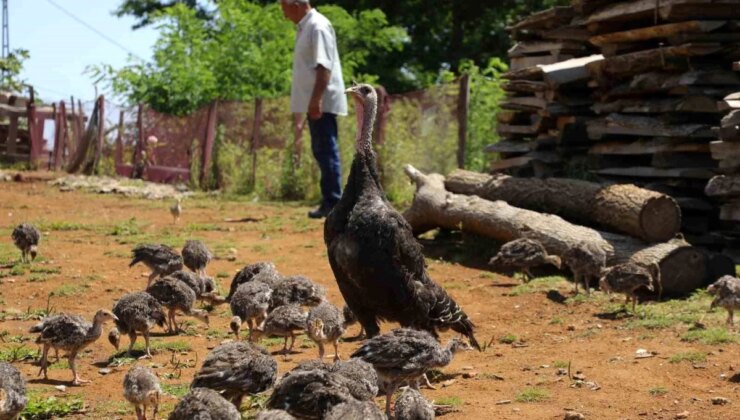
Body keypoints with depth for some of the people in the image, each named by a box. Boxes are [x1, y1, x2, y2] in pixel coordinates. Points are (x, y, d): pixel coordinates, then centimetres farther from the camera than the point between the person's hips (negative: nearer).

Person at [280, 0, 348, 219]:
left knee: (326, 150, -9)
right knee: (321, 150, 12)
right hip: (314, 102, 10)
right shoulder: (305, 27, 17)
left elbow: (324, 65, -21)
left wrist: (316, 99, -26)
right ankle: (329, 200, 17)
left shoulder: (318, 26, -13)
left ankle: (332, 202, -8)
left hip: (322, 102, -10)